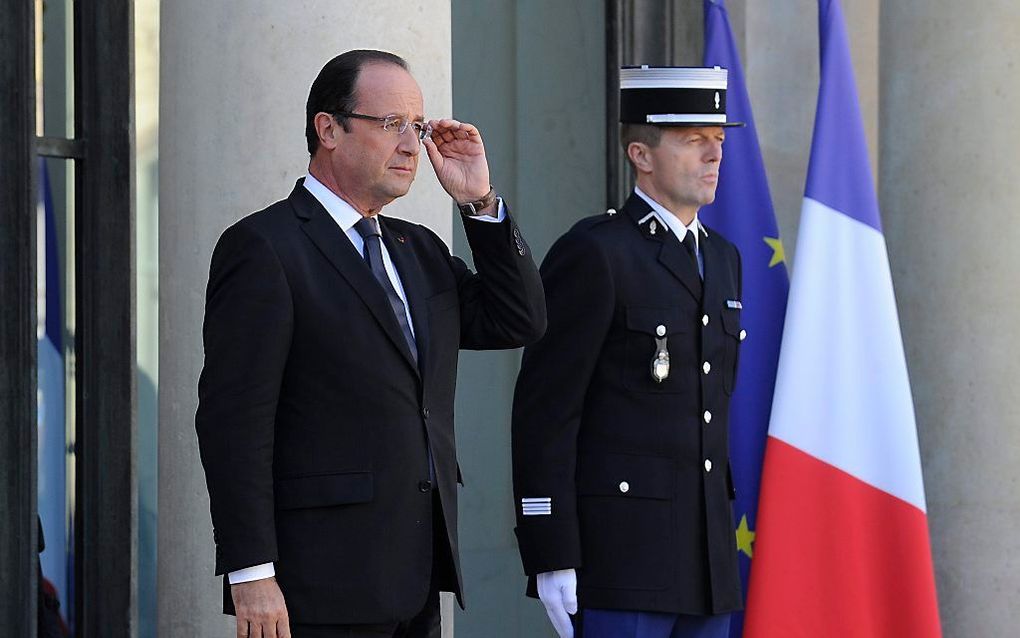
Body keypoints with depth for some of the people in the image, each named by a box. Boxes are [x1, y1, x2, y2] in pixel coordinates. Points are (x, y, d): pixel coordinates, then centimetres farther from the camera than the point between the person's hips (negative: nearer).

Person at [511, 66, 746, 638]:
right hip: (615, 558, -8)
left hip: (706, 566, 8)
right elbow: (544, 413, -12)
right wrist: (551, 560, -16)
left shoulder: (721, 258, 17)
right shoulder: (593, 254, -9)